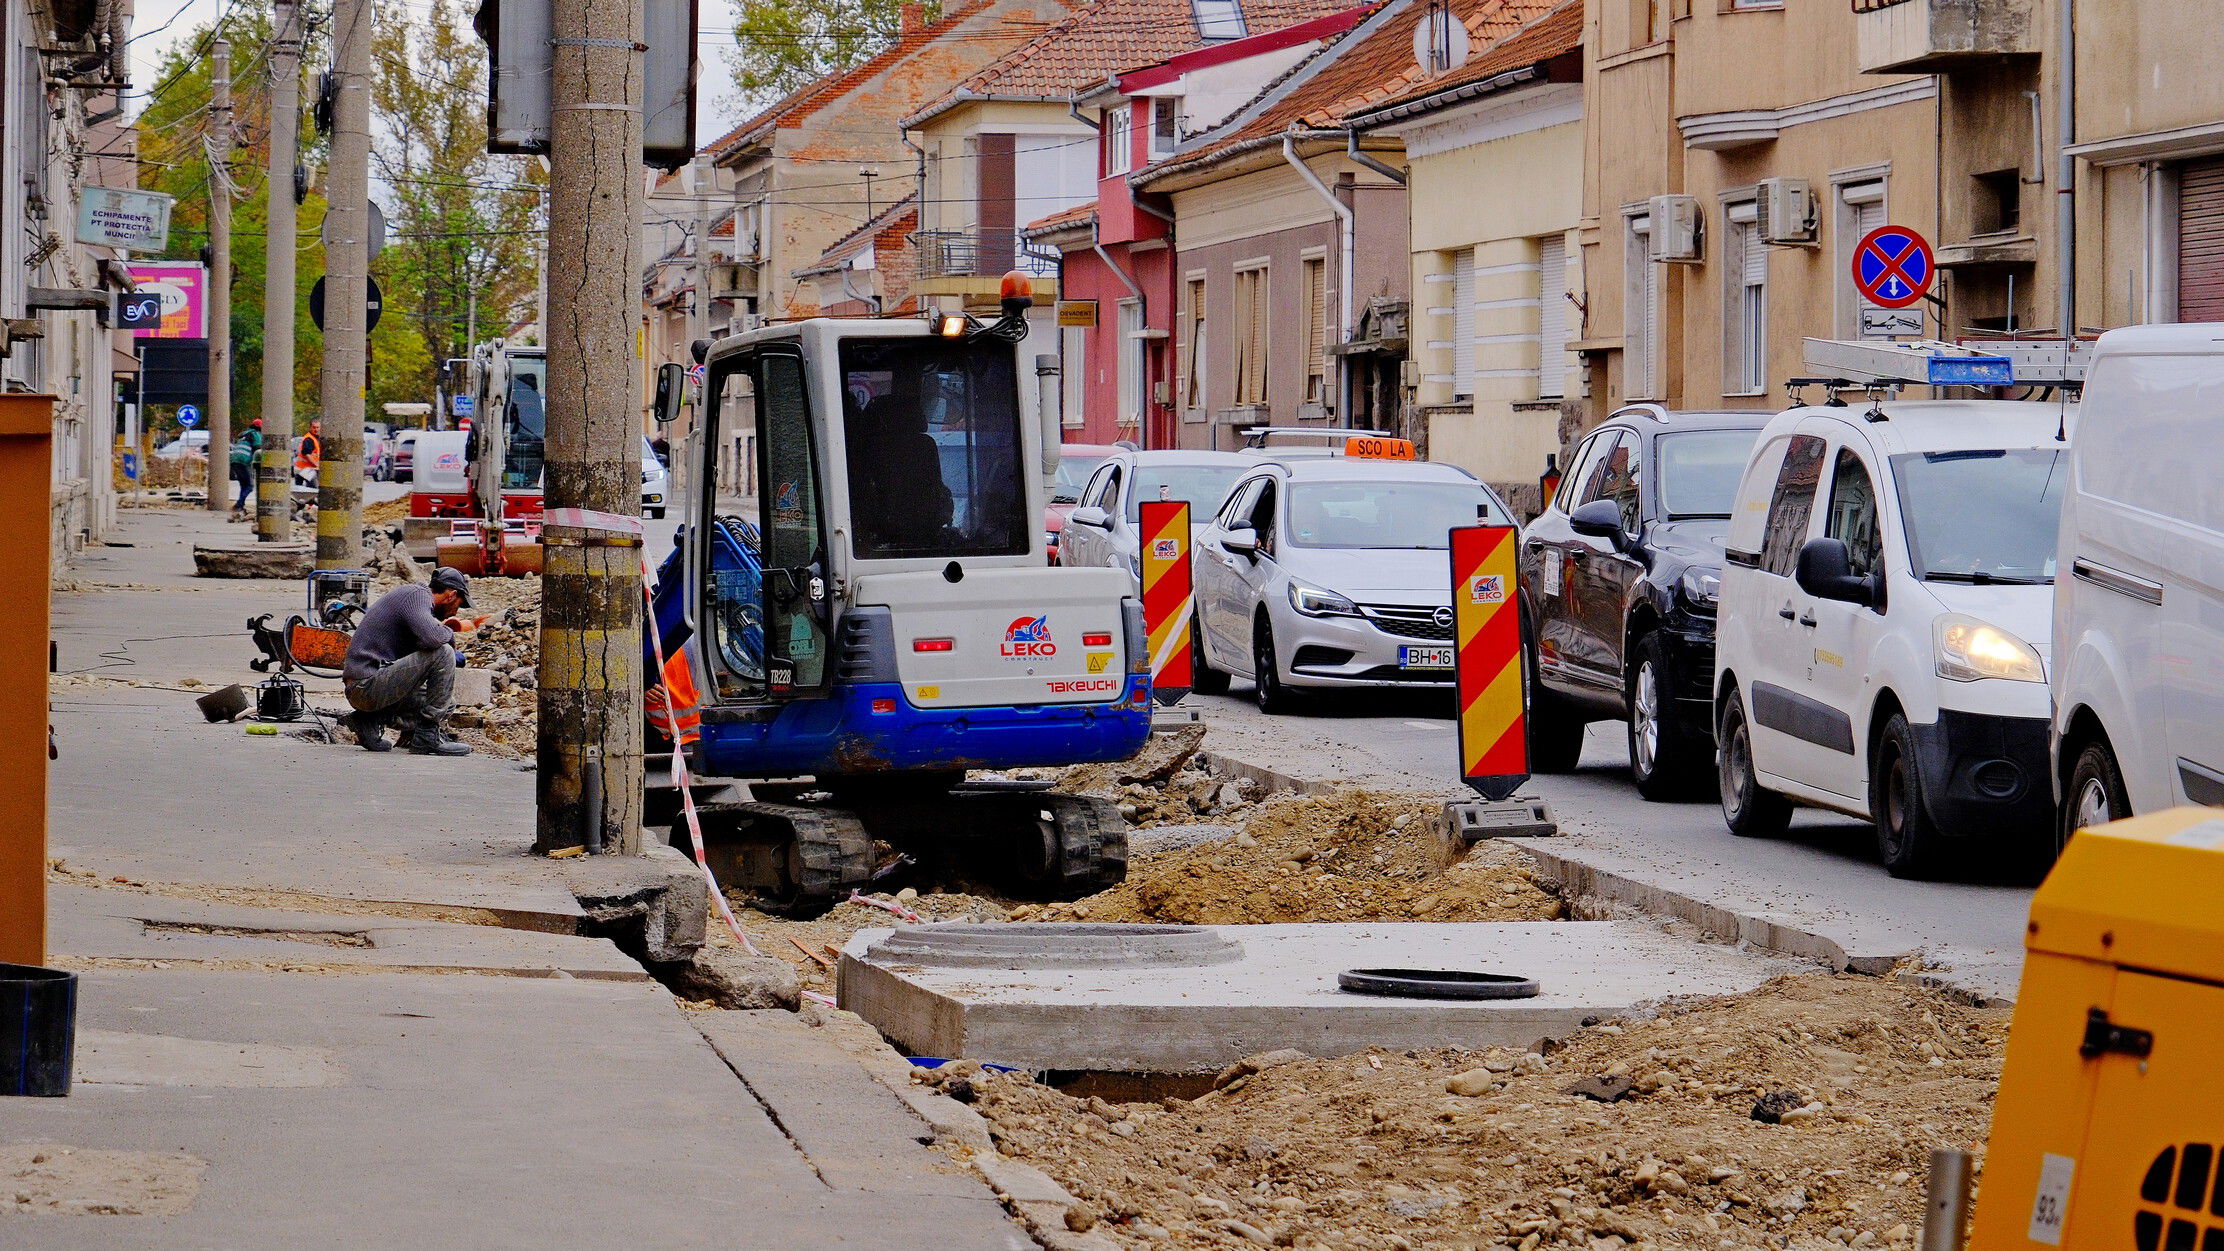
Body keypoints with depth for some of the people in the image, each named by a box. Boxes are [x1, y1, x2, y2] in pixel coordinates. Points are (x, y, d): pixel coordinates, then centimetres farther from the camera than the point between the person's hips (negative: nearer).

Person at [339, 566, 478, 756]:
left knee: (446, 707, 22)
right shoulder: (417, 596, -10)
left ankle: (370, 721, 11)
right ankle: (428, 737, -13)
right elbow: (431, 638, -28)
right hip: (368, 687, -11)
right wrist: (449, 633, -6)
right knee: (443, 653, -18)